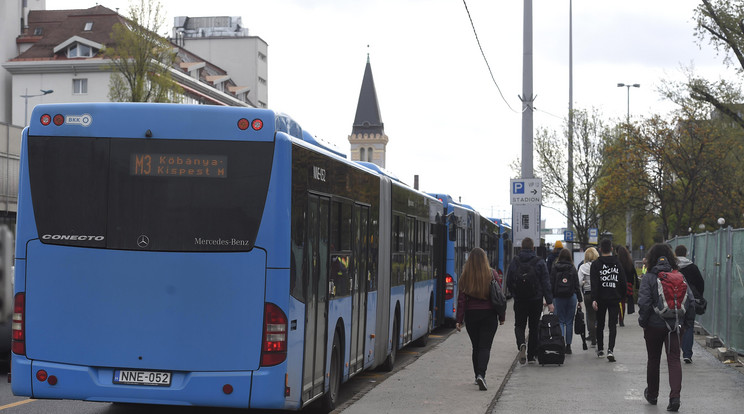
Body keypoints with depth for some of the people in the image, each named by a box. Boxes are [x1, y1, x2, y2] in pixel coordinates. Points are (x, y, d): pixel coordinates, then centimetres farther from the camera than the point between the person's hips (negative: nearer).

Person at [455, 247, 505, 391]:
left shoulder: (465, 276, -4)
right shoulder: (491, 275, -5)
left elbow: (462, 299, -4)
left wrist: (459, 320, -2)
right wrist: (501, 317, 8)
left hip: (471, 315, 1)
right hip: (489, 315, -1)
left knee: (476, 347, 14)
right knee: (485, 347, -3)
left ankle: (478, 376, 20)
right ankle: (481, 375, -21)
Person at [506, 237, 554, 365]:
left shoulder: (514, 262, -2)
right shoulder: (540, 263, -5)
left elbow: (508, 282, 4)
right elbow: (546, 284, -7)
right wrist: (549, 302, -6)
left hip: (519, 301, 0)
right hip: (536, 301, 0)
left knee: (519, 325, 10)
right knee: (534, 327, 11)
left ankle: (521, 344, -21)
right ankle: (531, 356, 14)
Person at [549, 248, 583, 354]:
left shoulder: (555, 268, -2)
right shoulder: (572, 269, 0)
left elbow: (551, 284, -2)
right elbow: (577, 285, 2)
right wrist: (580, 300, 7)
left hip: (558, 297, -1)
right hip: (571, 297, 1)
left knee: (560, 321, 4)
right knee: (569, 322, 7)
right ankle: (568, 346, 9)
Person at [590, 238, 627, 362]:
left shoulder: (596, 264, -5)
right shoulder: (617, 264, 4)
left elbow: (594, 283, -13)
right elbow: (623, 283, 6)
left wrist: (594, 299, -18)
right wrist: (622, 297, 17)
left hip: (601, 299, -1)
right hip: (614, 299, 1)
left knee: (600, 325, 14)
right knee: (613, 325, -2)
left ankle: (600, 350, 23)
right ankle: (610, 350, -18)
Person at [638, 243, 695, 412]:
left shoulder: (648, 278, -9)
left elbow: (644, 303, -16)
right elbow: (690, 301, -1)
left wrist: (642, 322, -2)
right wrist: (687, 323, 7)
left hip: (654, 326, -2)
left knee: (653, 360, 14)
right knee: (674, 360, 2)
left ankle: (652, 395, 30)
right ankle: (675, 396, -15)